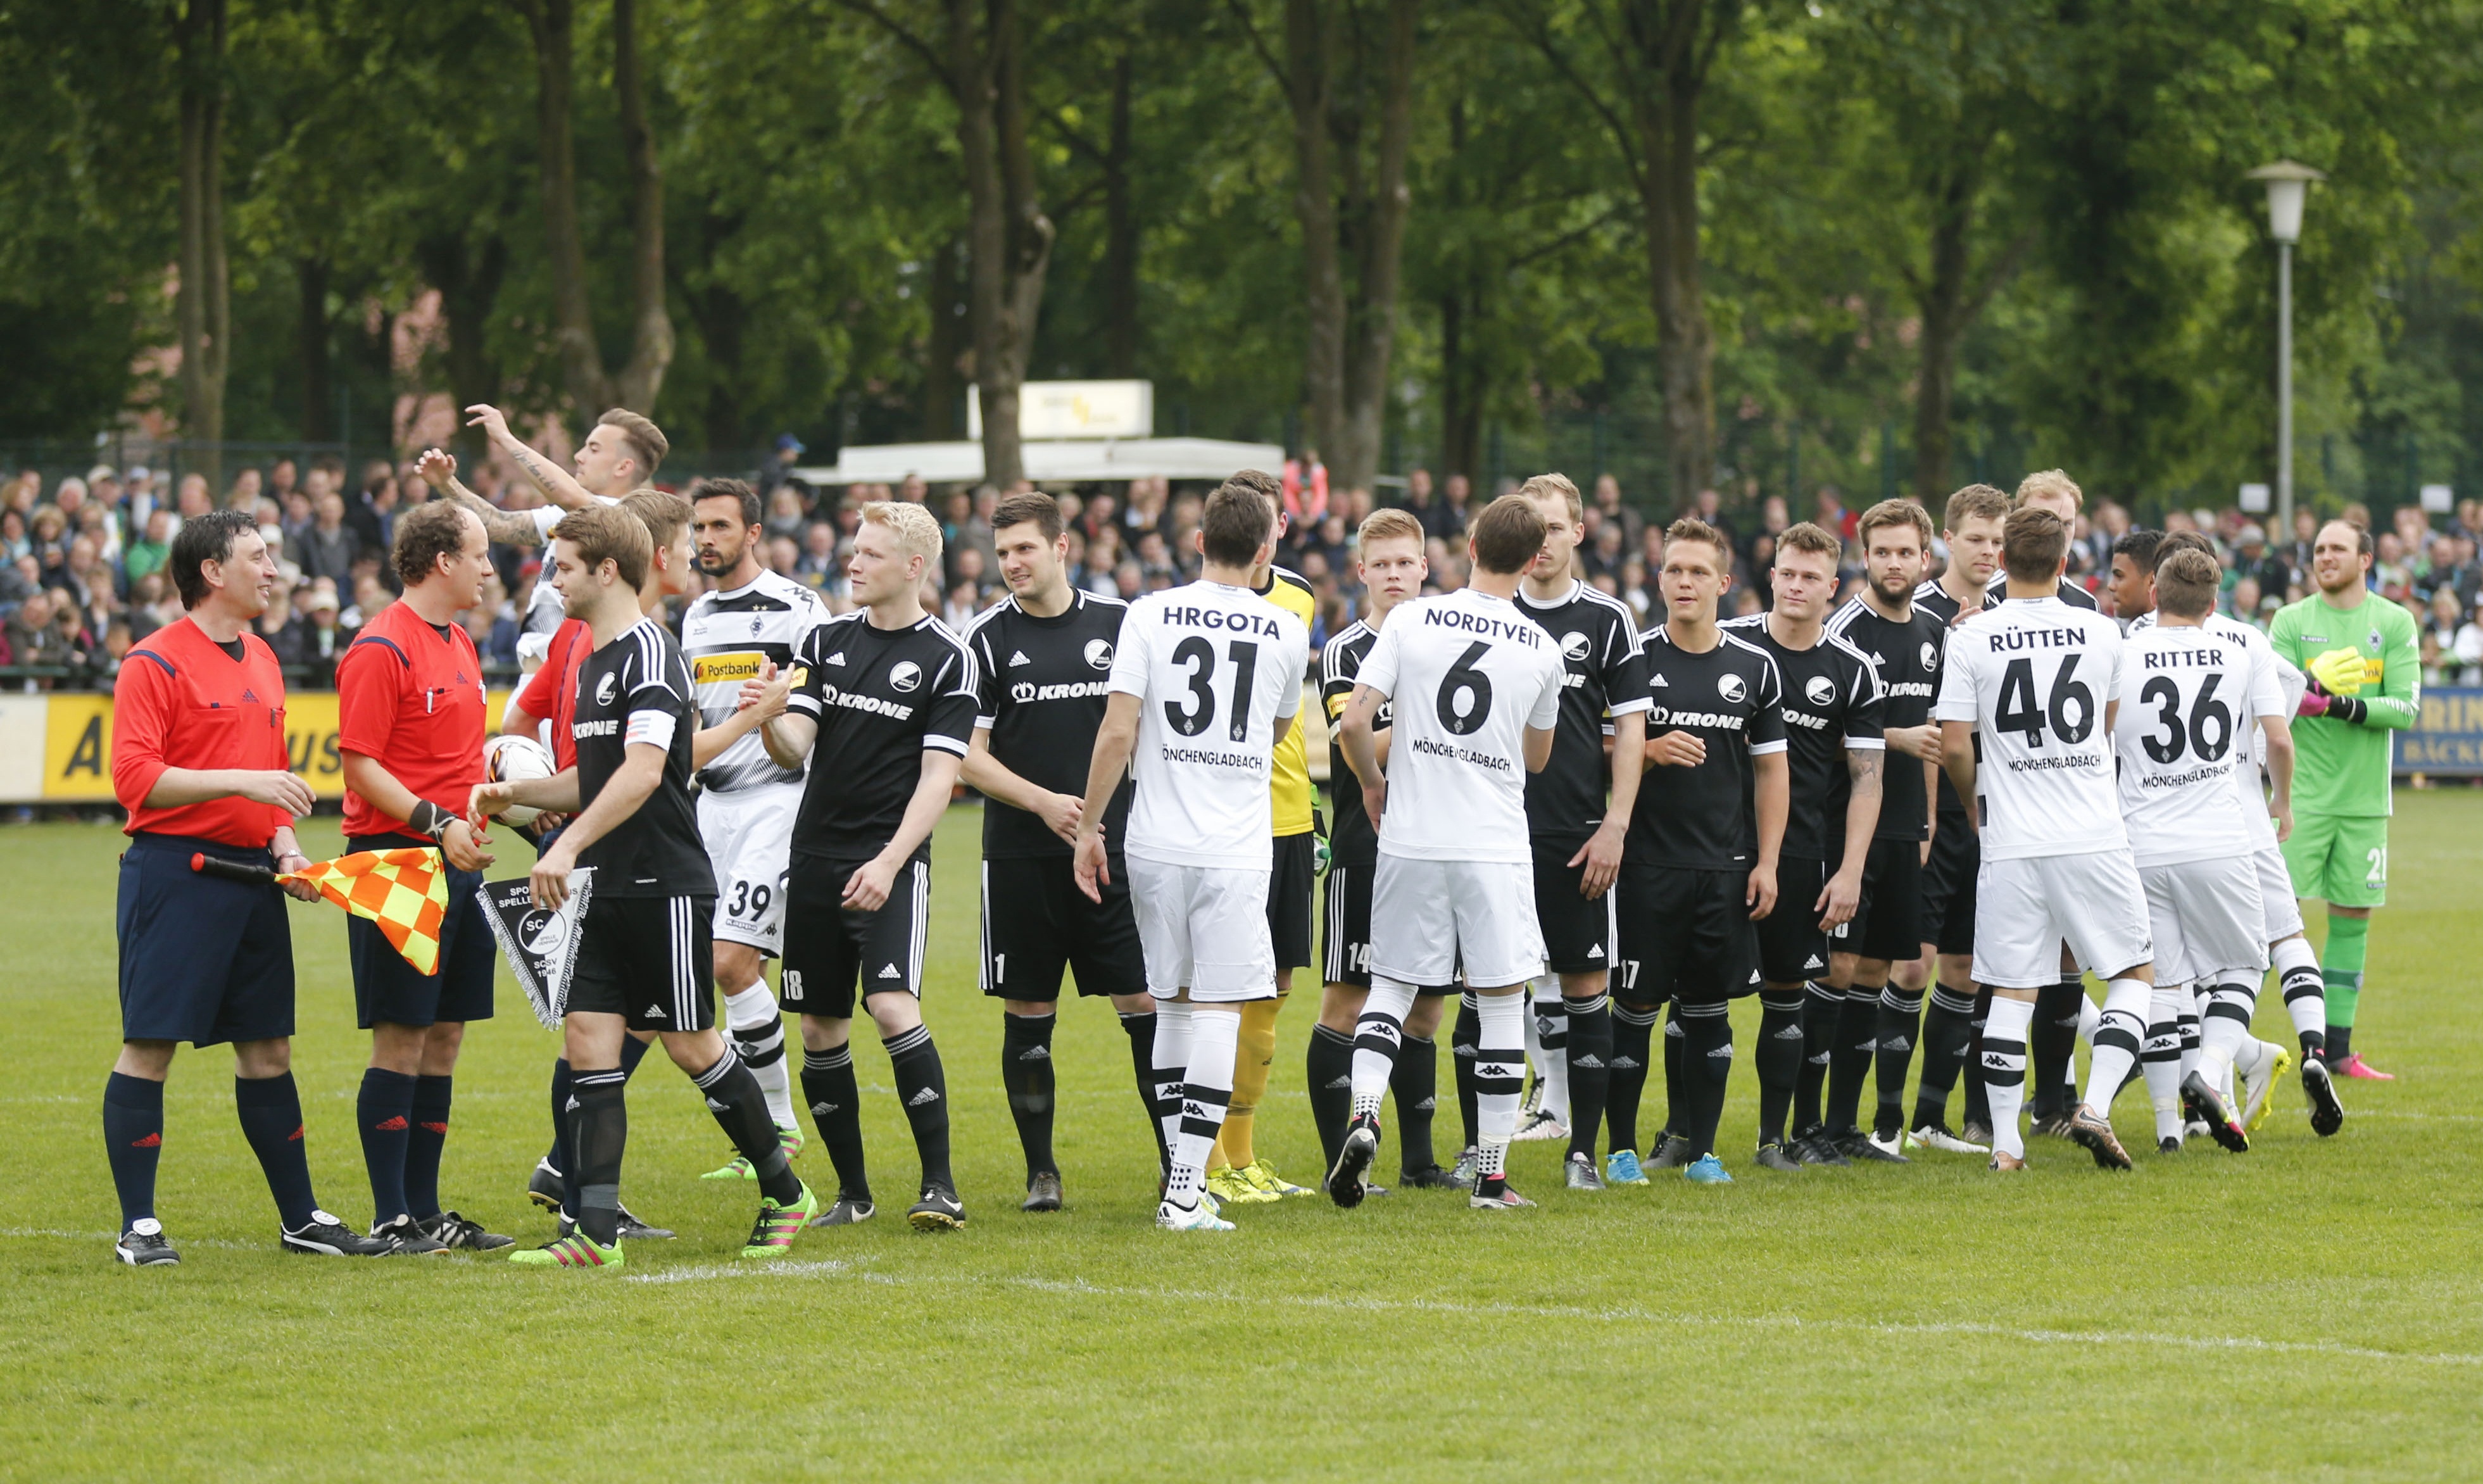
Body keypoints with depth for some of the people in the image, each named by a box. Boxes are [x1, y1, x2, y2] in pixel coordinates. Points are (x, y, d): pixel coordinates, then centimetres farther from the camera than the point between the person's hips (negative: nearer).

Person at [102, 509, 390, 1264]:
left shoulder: (261, 660, 17)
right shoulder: (156, 663, -9)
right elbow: (135, 777, -17)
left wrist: (286, 848, 8)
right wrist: (242, 781, -21)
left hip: (249, 874, 8)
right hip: (173, 871, -8)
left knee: (268, 1048, 11)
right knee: (150, 1046, -5)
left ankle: (301, 1218, 18)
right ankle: (138, 1226, -1)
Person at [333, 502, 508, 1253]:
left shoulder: (459, 646, 17)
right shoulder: (381, 649, -11)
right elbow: (361, 766, -15)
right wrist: (436, 824, -22)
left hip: (458, 862, 9)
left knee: (445, 1036, 9)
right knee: (401, 1040, -6)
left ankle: (426, 1210, 14)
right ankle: (392, 1218, -3)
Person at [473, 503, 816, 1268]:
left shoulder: (649, 652, -15)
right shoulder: (592, 661, 15)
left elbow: (641, 773, -26)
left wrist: (568, 847, -31)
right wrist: (512, 794, 13)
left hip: (665, 887, -9)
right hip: (608, 890, 9)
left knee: (692, 1046, 0)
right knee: (588, 1042, -1)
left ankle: (784, 1193, 18)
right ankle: (596, 1232, -5)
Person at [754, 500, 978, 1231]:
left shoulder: (947, 659, -4)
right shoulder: (826, 640, 9)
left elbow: (939, 775, -8)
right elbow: (795, 747, 4)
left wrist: (888, 863, -18)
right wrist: (769, 720, -19)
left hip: (891, 865, -5)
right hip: (815, 858, 5)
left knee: (892, 1006, -20)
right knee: (821, 1028, 5)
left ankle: (940, 1184, -15)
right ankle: (851, 1192, 17)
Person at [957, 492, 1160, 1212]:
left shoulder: (1118, 624, 5)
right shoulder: (987, 637, 1)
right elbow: (968, 755, -1)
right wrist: (1043, 802, -13)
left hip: (1113, 848, 1)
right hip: (1021, 855, -1)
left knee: (1144, 1003, -2)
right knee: (1028, 1014, 3)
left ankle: (1176, 1159, 6)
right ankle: (1041, 1172, 12)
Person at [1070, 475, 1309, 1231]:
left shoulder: (1150, 616, -1)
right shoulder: (1286, 632, 2)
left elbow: (1118, 731, -6)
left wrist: (1088, 825, 2)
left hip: (1156, 846, 2)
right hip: (1236, 849, -2)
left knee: (1173, 1003, 14)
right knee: (1218, 1010, -1)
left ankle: (1182, 1169, 19)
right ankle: (1185, 1193, -8)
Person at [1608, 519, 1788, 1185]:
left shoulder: (1753, 667, 6)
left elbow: (1770, 769, 11)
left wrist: (1767, 862, 5)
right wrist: (1650, 752, -16)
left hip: (1726, 868, 2)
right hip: (1648, 863, -2)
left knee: (1710, 1007, 6)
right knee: (1636, 1006, -1)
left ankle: (1699, 1148, 14)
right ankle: (1621, 1148, 7)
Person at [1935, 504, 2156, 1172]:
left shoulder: (1971, 640, -5)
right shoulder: (2102, 633, 1)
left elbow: (1954, 747, -5)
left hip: (2011, 842, 0)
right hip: (2094, 836, 0)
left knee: (2011, 991, 5)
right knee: (2136, 973, 11)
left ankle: (2005, 1142, 3)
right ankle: (2095, 1106, -5)